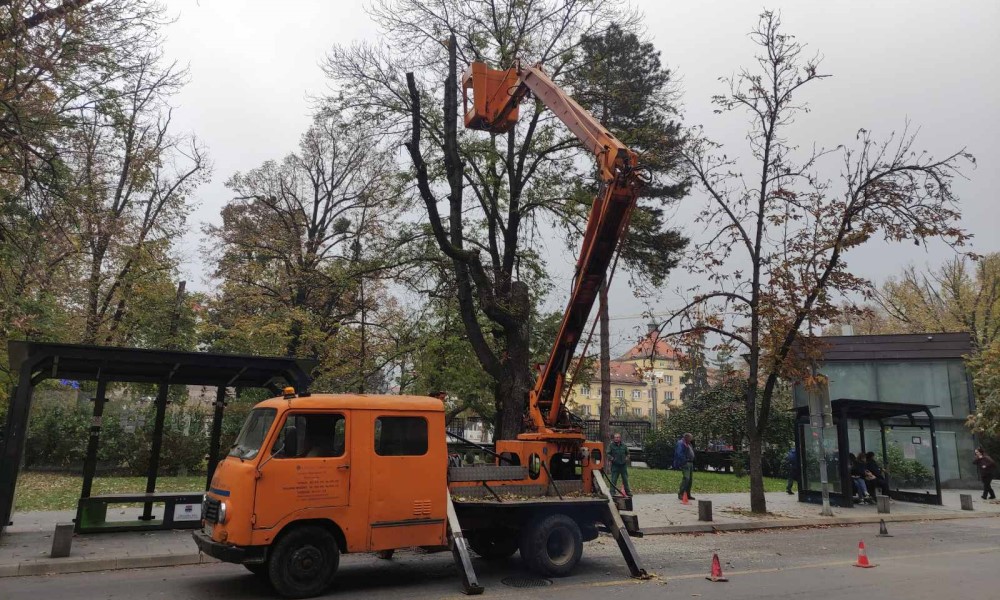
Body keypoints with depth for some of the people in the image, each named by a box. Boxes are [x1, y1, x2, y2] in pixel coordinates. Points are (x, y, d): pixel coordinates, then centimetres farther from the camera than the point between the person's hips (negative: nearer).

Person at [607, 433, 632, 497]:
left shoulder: (624, 446, 10)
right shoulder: (611, 445, -2)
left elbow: (627, 453, 21)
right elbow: (608, 454, -3)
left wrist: (627, 457, 4)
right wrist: (611, 458, -18)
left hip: (623, 465, 4)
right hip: (615, 465, -3)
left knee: (625, 479, 12)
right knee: (613, 480, -5)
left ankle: (627, 491, 24)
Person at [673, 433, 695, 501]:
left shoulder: (688, 444, 21)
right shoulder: (681, 443, -9)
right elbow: (679, 453, -19)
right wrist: (684, 460, -20)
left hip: (690, 463, 10)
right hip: (685, 463, -10)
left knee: (690, 479, 10)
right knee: (686, 478, -16)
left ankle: (688, 494, 16)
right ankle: (680, 494, -13)